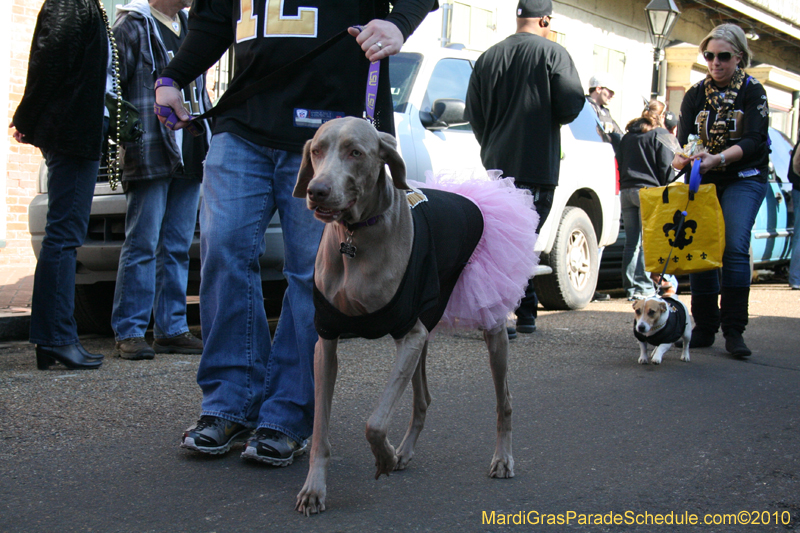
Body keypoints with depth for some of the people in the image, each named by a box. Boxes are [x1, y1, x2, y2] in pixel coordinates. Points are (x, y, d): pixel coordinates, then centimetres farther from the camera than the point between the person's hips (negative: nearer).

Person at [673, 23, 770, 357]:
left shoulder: (753, 92, -2)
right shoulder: (696, 94, 6)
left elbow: (754, 140, -13)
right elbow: (683, 139, -2)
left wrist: (717, 159, -30)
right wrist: (682, 157, -27)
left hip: (744, 179, -3)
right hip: (704, 180, 3)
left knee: (734, 247, -17)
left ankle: (734, 330, -13)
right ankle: (705, 327, 5)